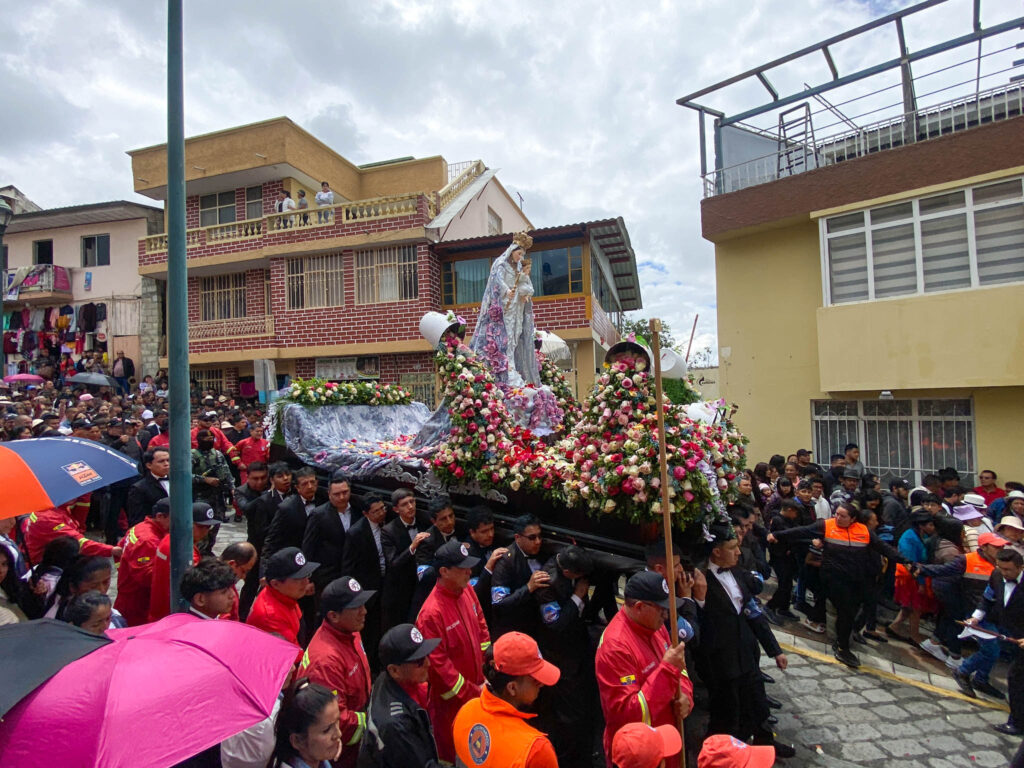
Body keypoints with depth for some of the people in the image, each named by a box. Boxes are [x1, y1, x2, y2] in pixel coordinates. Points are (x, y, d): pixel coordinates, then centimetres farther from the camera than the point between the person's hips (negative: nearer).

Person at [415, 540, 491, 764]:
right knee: (452, 752, 16)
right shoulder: (432, 613, -29)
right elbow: (438, 664, -23)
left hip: (477, 691, 6)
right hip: (452, 700, -6)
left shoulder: (467, 591, -6)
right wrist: (470, 693, -14)